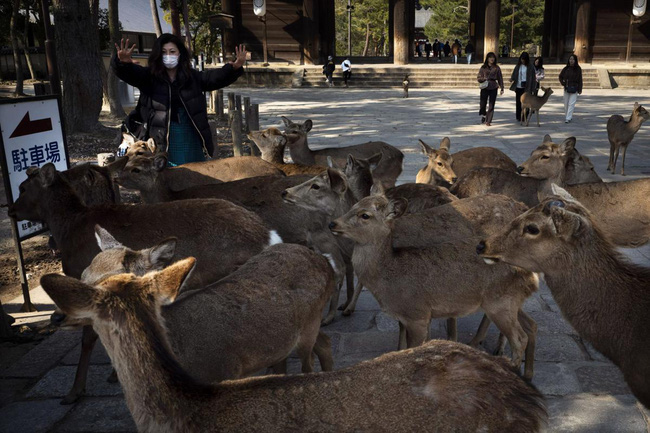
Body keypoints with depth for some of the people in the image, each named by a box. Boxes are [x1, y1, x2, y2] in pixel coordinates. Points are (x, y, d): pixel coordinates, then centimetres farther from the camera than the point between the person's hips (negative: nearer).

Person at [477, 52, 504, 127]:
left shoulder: (496, 68, 6)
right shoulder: (483, 67, 4)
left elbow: (500, 78, 7)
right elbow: (478, 77, 5)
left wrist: (502, 88, 3)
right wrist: (485, 79, -14)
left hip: (493, 88, 0)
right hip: (484, 88, 0)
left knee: (491, 105, -2)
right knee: (483, 103, -1)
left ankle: (488, 121, 2)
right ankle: (483, 115, 30)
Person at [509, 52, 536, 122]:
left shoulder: (531, 67, -2)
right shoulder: (518, 66, 9)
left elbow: (533, 79, -2)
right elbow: (514, 74, 12)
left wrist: (532, 89, -7)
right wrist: (512, 78, -13)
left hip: (526, 88, -4)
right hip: (518, 87, 4)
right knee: (518, 102, 6)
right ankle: (518, 117, 16)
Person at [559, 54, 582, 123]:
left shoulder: (578, 69, -3)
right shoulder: (566, 68, 3)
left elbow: (580, 79, -1)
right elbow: (560, 76, 18)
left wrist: (580, 90, -5)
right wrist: (563, 83, 4)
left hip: (574, 89, -3)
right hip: (566, 88, 3)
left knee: (571, 103, -9)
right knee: (566, 104, 9)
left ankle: (568, 118, -13)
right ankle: (567, 116, 24)